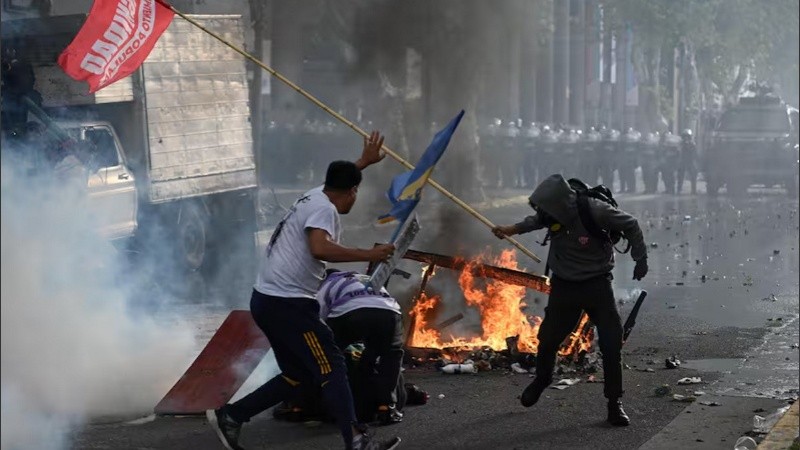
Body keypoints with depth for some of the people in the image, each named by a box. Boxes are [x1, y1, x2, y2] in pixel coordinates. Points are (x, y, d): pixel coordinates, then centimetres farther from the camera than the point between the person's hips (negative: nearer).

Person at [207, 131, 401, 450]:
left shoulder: (315, 195, 16)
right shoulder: (324, 209, -13)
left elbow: (338, 178, 42)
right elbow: (319, 249, -32)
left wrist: (363, 162, 49)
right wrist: (368, 255, -26)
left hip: (267, 301, 10)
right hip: (287, 304, -10)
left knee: (297, 375, 16)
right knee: (331, 367, -10)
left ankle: (229, 416, 17)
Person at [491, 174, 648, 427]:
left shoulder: (596, 212, -28)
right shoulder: (555, 213, -16)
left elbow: (630, 226, -10)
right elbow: (537, 221, 11)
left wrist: (640, 261, -2)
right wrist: (514, 229, -4)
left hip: (597, 285, -3)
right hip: (564, 285, 3)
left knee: (611, 344, -9)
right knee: (548, 339, 9)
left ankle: (615, 403, 4)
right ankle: (542, 379, 39)